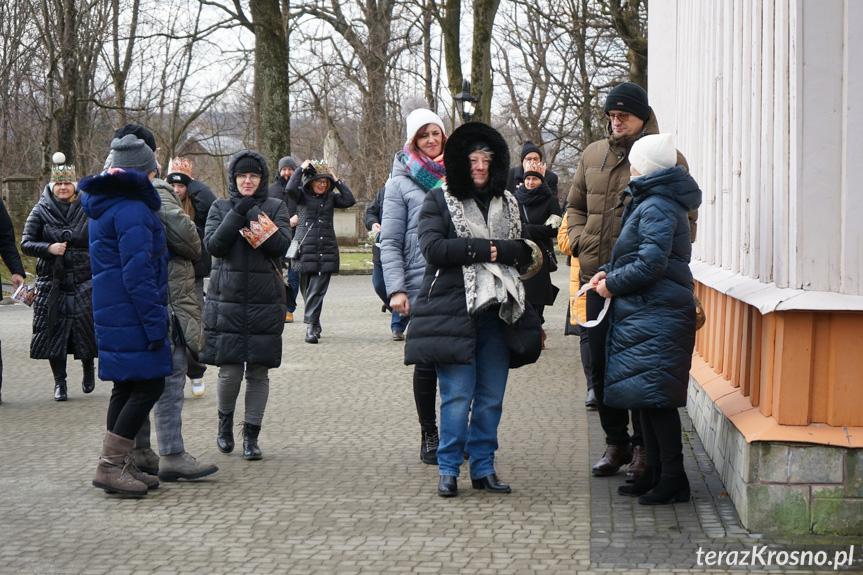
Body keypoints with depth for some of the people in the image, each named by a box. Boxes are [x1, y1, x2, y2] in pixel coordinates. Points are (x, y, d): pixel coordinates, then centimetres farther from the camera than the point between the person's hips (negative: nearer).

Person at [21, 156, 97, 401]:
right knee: (53, 330, -1)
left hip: (84, 282, 0)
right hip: (51, 282, 0)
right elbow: (26, 244, 1)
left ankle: (88, 370, 24)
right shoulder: (40, 211, 2)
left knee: (86, 325, -3)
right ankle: (59, 382, 11)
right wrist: (49, 248, -16)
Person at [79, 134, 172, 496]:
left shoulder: (103, 204, 17)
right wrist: (155, 324, -19)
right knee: (149, 384, -6)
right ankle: (111, 465, -6)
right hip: (131, 313, -10)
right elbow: (137, 274, -20)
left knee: (127, 387, 14)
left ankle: (121, 466, 18)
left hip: (111, 312, 10)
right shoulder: (132, 209, -16)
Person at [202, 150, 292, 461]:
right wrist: (237, 214, -12)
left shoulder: (275, 208, 9)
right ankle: (225, 422, 22)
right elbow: (213, 245, -6)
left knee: (259, 370, 1)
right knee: (230, 370, -5)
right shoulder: (221, 208, 9)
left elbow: (282, 246, -6)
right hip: (227, 298, 0)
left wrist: (260, 224, -17)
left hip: (265, 299, 1)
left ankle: (251, 435, 12)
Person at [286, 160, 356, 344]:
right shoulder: (302, 195, 4)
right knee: (307, 288, 5)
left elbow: (349, 200, 0)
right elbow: (290, 188, -16)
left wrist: (336, 180, 3)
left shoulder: (330, 197, 13)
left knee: (318, 289, -8)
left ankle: (311, 325, -10)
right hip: (305, 250, -1)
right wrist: (301, 168, -6)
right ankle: (314, 324, 22)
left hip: (326, 251, 2)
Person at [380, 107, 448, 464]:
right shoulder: (401, 182, 3)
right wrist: (396, 289, -12)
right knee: (427, 362, 1)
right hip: (421, 285, -3)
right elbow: (390, 242, -1)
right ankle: (429, 435, 14)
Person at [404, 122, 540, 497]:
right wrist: (485, 248, -11)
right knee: (457, 395, -7)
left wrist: (496, 251, -10)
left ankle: (484, 468, 15)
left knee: (491, 396, 6)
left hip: (497, 312, 4)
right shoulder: (438, 201, 5)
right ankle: (448, 470, 3)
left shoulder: (508, 204, 17)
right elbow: (433, 248, -11)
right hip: (453, 309, -4)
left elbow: (525, 253, 9)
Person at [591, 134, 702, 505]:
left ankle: (673, 477, -4)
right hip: (646, 315, 11)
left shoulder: (657, 208, -15)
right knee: (648, 397, 14)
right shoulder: (647, 202, 17)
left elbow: (650, 264, -22)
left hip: (657, 317, -11)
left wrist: (612, 285, -10)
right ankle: (654, 473, 21)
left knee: (656, 396, -9)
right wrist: (609, 272, 10)